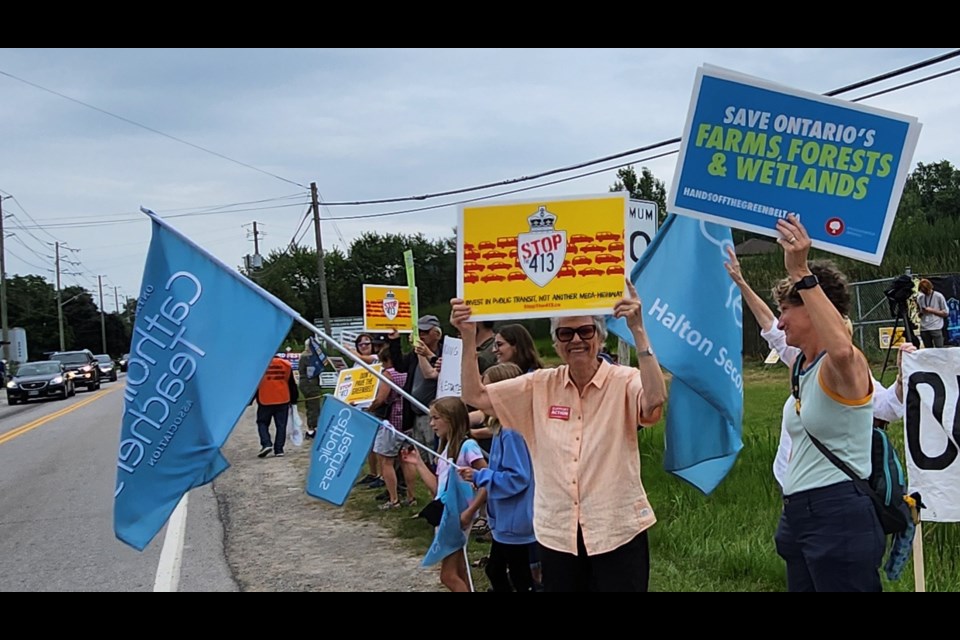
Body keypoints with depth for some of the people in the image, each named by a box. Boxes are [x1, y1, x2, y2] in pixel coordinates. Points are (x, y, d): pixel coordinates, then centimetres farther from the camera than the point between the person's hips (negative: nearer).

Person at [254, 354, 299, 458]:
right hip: (283, 400, 2)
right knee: (281, 425, 8)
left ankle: (266, 444, -7)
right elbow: (292, 384, 10)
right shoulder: (286, 364, 5)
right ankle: (279, 450, 5)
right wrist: (294, 400, 20)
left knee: (262, 423, 11)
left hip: (265, 401, -2)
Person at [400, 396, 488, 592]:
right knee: (459, 574, 13)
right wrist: (418, 463, 10)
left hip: (458, 517, -9)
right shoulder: (446, 448, 12)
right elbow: (438, 488, 11)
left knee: (448, 575, -7)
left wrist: (469, 512, -22)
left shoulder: (467, 445, -15)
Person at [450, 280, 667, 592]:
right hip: (557, 533, 4)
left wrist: (637, 329, -32)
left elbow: (654, 401, -28)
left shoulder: (624, 381, -7)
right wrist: (469, 338, -10)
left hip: (618, 533, -3)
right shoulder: (540, 385, 4)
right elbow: (475, 396, 3)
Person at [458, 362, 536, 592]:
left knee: (521, 580, 4)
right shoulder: (502, 427, 7)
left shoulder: (512, 431, -25)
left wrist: (480, 476, -18)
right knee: (495, 570, 23)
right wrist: (481, 477, 4)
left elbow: (518, 478, -27)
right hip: (505, 521, 10)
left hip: (515, 523, -10)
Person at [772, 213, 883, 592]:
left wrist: (801, 273, -44)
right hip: (798, 516, 9)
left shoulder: (847, 366, -15)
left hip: (839, 518, -9)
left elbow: (841, 350, -42)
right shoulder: (800, 366, 12)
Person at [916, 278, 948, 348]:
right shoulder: (919, 297, 10)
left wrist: (932, 310, -11)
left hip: (936, 329, -4)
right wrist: (920, 312, -6)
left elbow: (946, 313, 0)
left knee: (939, 350, -10)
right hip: (924, 329, 4)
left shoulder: (938, 296, -2)